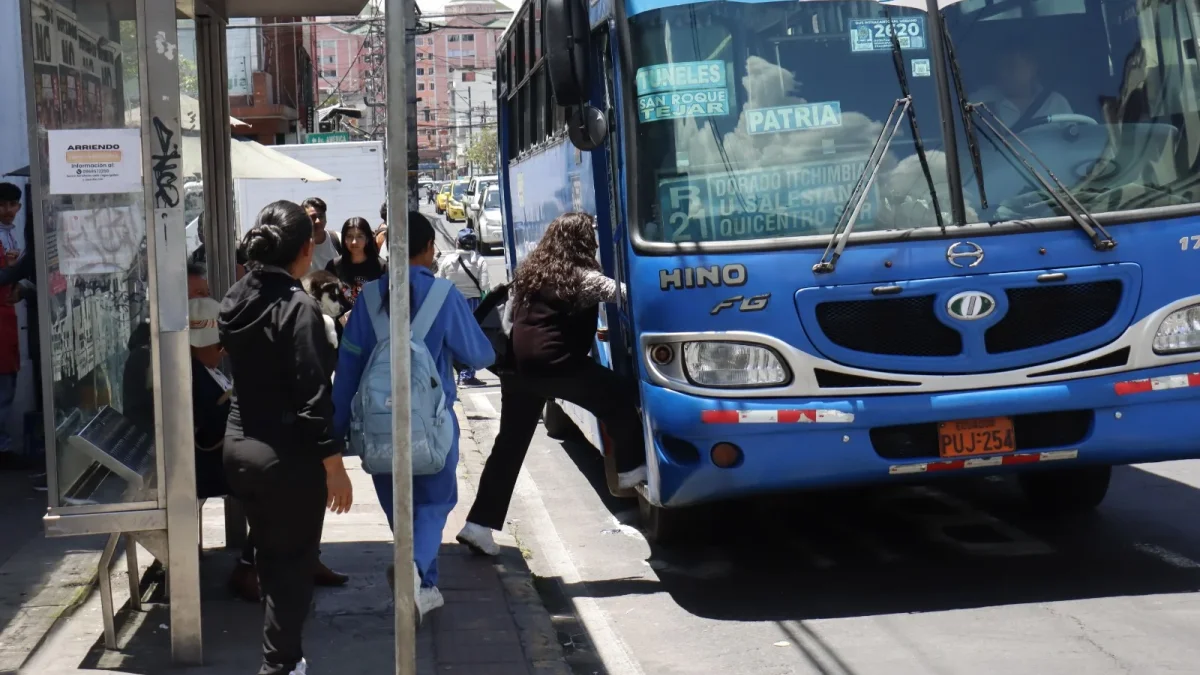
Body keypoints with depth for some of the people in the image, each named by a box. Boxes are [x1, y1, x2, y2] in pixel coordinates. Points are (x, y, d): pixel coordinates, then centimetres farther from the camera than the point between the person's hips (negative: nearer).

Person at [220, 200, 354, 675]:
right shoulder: (298, 307, -18)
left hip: (237, 446, 7)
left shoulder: (236, 300, 4)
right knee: (294, 562, 4)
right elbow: (313, 397, -20)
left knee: (269, 555, 19)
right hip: (286, 456, -7)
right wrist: (334, 467, -14)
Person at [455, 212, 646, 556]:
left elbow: (509, 315, 24)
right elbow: (620, 292, -10)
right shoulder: (581, 277, -4)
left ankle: (479, 523, 10)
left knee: (509, 445, 11)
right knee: (621, 396, 11)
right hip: (556, 365, -7)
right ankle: (630, 468, 20)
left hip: (517, 366, 7)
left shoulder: (529, 271, 16)